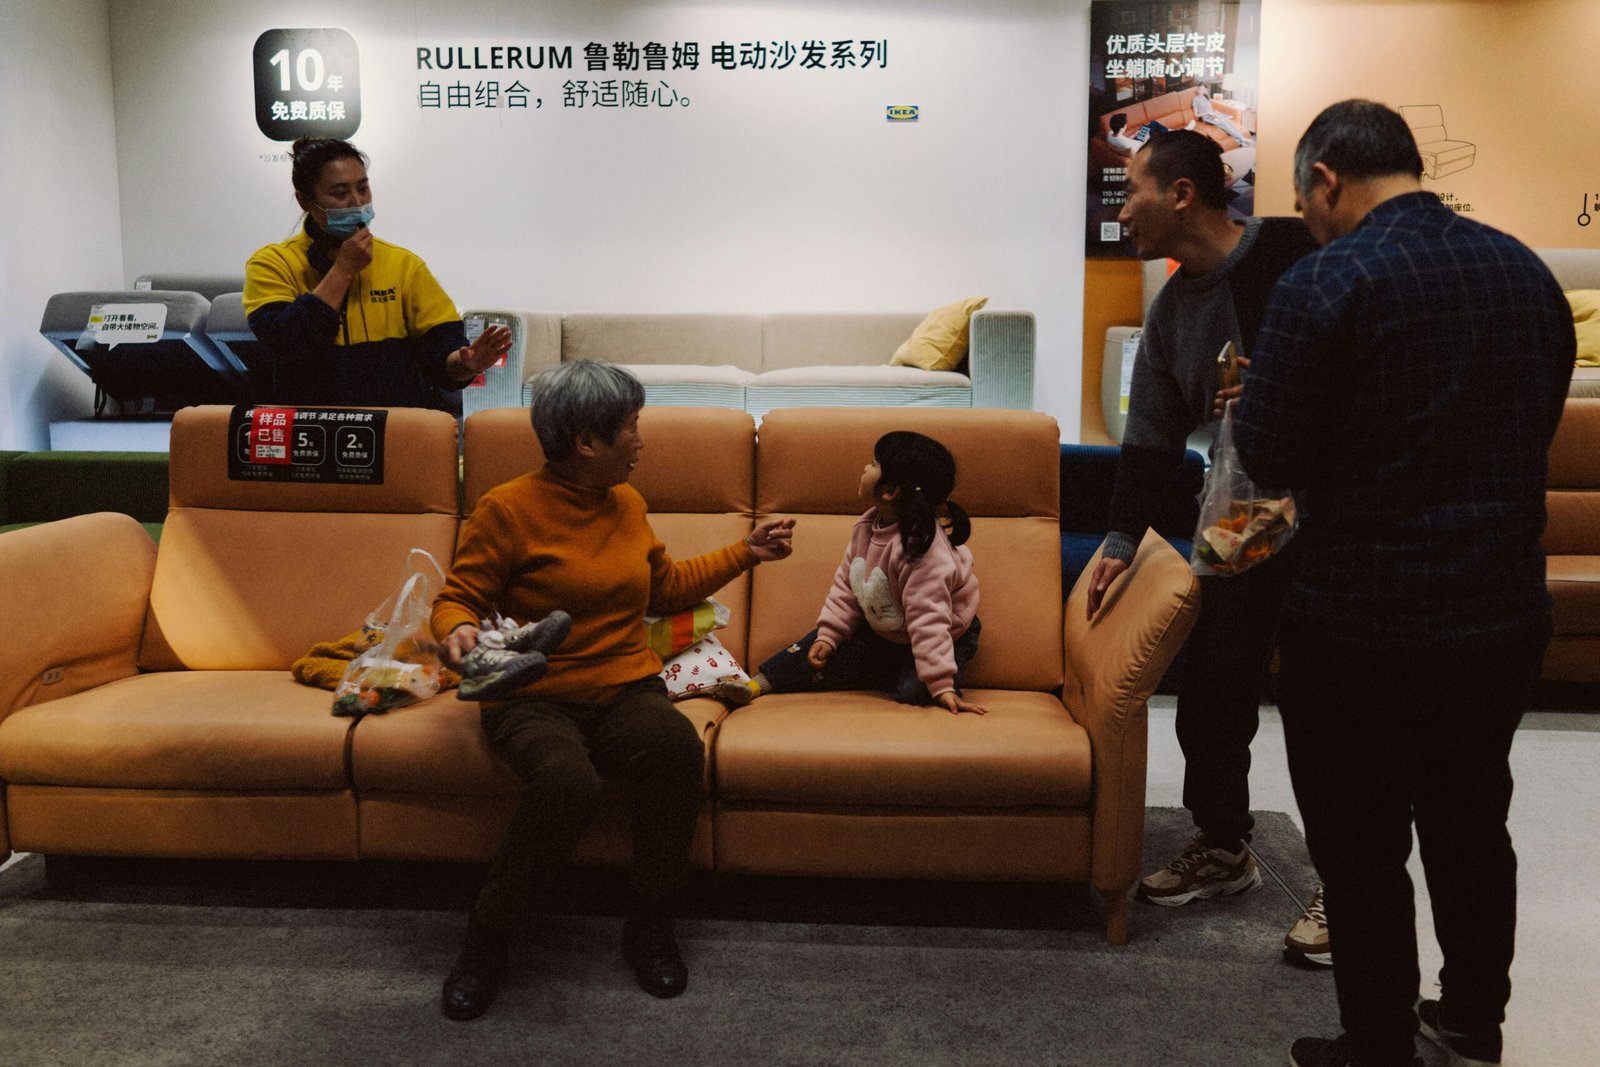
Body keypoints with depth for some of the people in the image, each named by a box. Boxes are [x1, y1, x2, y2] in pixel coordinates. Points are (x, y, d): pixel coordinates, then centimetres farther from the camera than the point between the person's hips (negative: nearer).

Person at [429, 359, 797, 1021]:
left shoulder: (627, 503, 13)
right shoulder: (508, 509, -5)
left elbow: (667, 586, 27)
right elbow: (458, 597, 0)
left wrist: (746, 553, 27)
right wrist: (458, 630, -23)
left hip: (627, 688, 4)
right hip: (533, 699, -4)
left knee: (676, 748, -32)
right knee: (567, 784, -37)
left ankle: (649, 927, -9)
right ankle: (486, 940, -9)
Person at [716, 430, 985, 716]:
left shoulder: (923, 549, -34)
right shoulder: (866, 528, -8)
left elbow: (928, 620, -36)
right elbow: (845, 585, 2)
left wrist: (941, 686, -36)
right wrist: (828, 635, -6)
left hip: (944, 636, -7)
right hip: (881, 630, 7)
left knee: (915, 691, -29)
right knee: (820, 651, -5)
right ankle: (756, 685, -2)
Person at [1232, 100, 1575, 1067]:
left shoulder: (1328, 282, -16)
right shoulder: (1528, 271, 5)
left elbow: (1270, 457, -14)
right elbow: (1534, 433, 13)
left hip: (1365, 625, -7)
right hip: (1507, 612, 7)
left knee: (1365, 849, 10)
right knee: (1473, 826, 23)